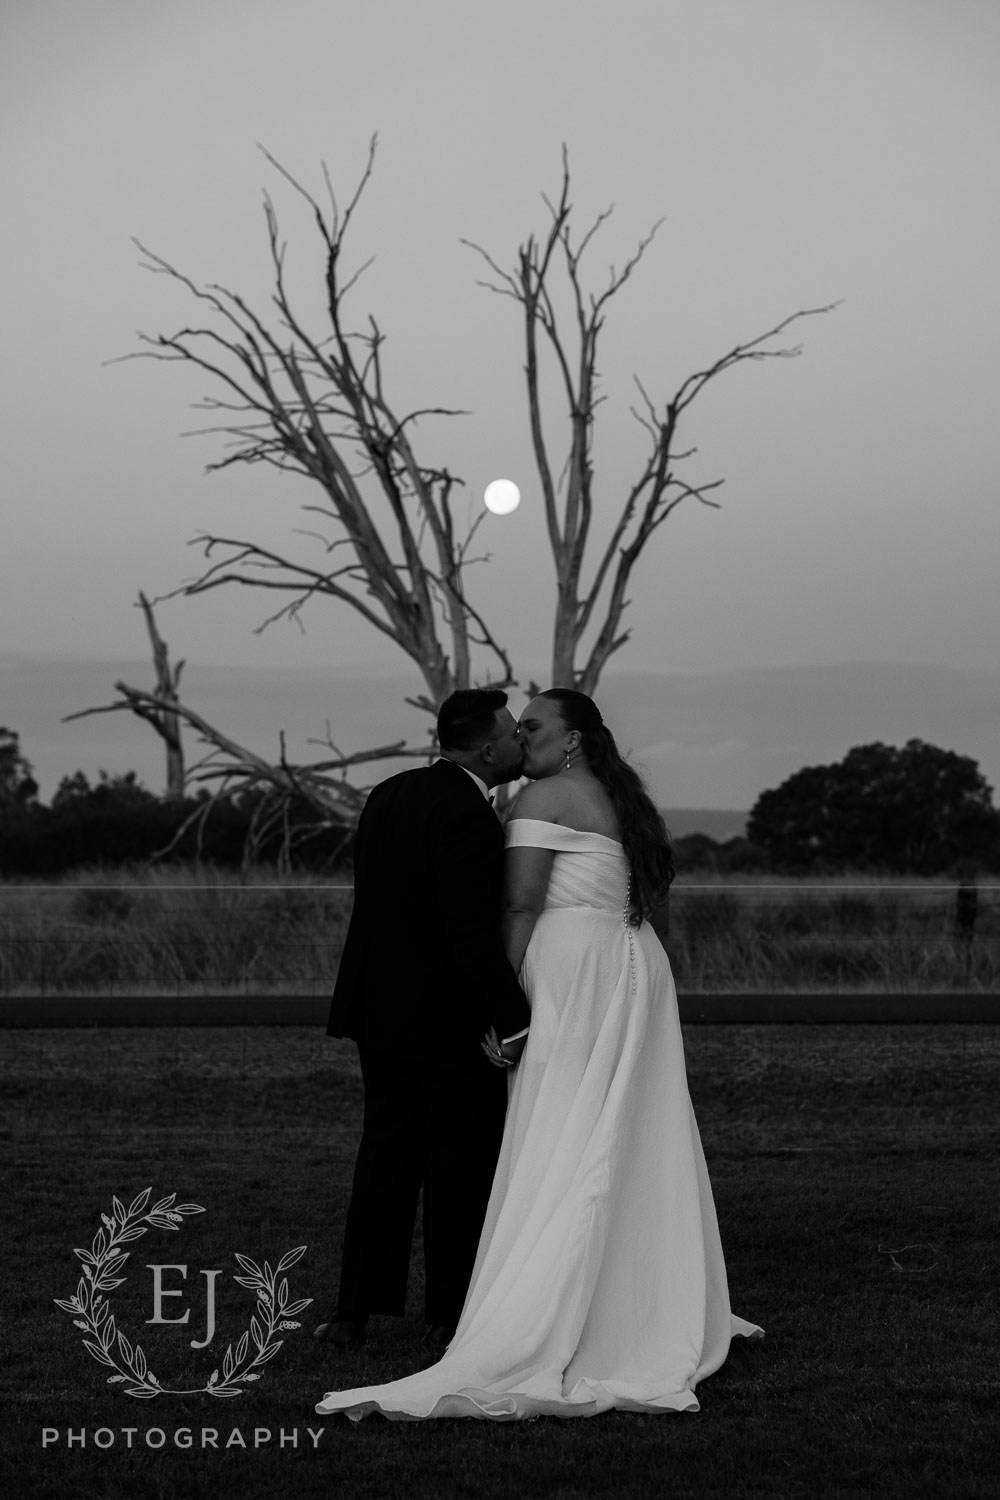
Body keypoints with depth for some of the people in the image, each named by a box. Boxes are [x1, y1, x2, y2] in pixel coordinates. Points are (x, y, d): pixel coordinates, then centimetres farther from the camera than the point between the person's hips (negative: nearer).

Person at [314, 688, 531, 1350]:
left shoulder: (389, 795, 9)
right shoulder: (468, 816, -19)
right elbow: (473, 935, -24)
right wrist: (517, 1018, -20)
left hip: (381, 1008, 8)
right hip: (449, 1021, -8)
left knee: (386, 1158, 15)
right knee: (462, 1167, 5)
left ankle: (354, 1311, 16)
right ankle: (450, 1316, 12)